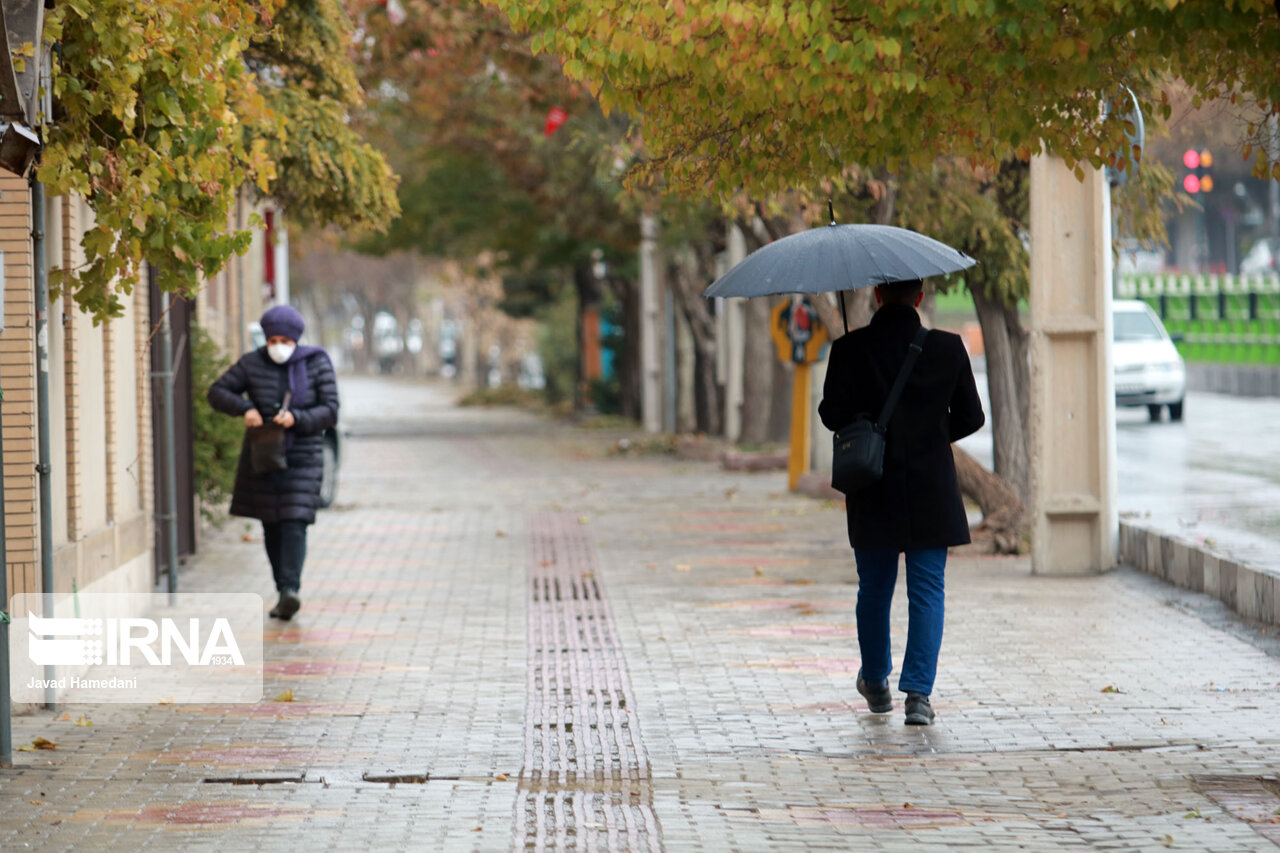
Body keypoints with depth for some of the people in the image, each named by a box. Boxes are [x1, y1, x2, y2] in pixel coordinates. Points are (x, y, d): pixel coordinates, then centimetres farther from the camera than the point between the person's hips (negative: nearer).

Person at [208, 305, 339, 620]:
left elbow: (330, 411, -6)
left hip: (302, 456, -3)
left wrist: (296, 418, -23)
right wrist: (244, 409, -15)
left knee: (294, 522, -15)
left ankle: (291, 590, -26)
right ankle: (283, 591, 13)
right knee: (271, 525, 6)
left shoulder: (317, 364, -4)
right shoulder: (252, 364, 0)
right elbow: (217, 392, 3)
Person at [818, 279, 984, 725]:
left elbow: (832, 413, -7)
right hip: (931, 492, -1)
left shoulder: (850, 349, -8)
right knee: (927, 591, 3)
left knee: (874, 589, 16)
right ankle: (918, 693, -8)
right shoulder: (948, 348, -5)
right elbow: (970, 417, 2)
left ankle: (876, 683, 32)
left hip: (873, 495, 1)